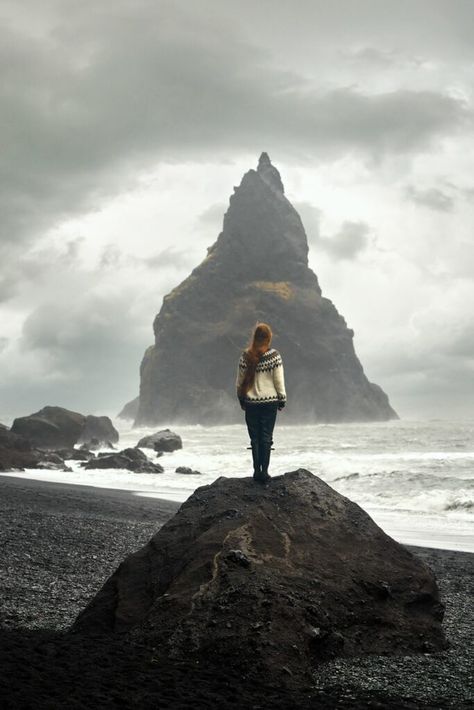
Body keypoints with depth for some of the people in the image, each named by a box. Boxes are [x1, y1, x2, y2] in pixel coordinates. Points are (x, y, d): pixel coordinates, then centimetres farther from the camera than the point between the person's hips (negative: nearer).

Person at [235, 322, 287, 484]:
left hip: (251, 403, 1)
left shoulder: (245, 357, -3)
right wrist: (282, 400, 5)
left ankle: (257, 471, 7)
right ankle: (264, 472, 1)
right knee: (266, 438, 4)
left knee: (255, 438, 9)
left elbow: (239, 382, 3)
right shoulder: (274, 356, -8)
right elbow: (279, 380, -5)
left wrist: (241, 400, 14)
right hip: (269, 402, -1)